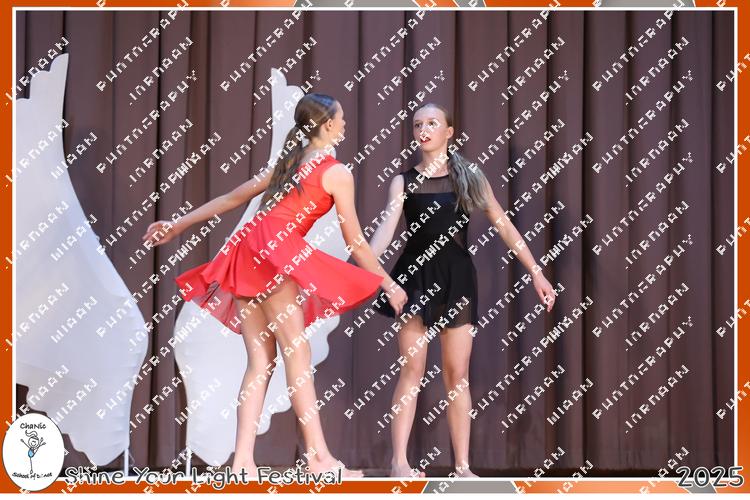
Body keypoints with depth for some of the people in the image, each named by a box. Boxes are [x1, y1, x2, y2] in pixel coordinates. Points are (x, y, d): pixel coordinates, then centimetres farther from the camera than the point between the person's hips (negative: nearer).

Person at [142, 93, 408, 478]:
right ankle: (319, 457, -11)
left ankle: (243, 462, -4)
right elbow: (356, 243, 5)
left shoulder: (288, 162, 25)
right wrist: (389, 284, 14)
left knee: (260, 361, 3)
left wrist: (177, 225, 30)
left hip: (245, 252, 7)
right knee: (298, 355, -8)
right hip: (277, 252, -7)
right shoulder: (337, 173, 4)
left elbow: (231, 198, 26)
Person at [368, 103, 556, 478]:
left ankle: (462, 466, 4)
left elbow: (503, 225, 7)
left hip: (456, 277, 1)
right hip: (415, 275, -1)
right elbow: (387, 226, -10)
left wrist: (536, 273, 3)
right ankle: (399, 461, -7)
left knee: (457, 374, 1)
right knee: (412, 368, -7)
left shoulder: (469, 176, 7)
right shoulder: (404, 181, 4)